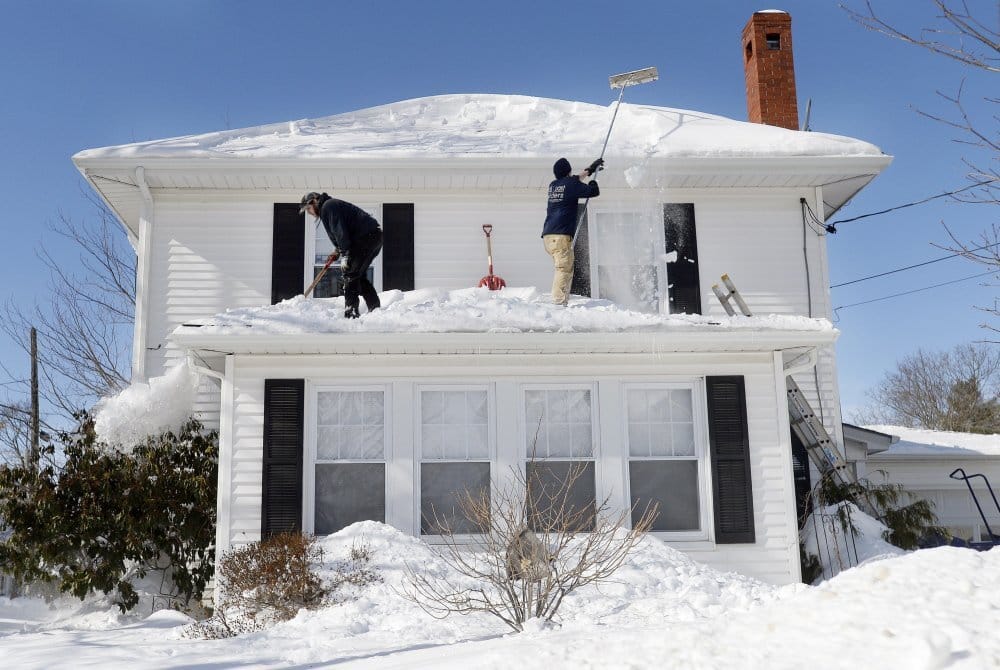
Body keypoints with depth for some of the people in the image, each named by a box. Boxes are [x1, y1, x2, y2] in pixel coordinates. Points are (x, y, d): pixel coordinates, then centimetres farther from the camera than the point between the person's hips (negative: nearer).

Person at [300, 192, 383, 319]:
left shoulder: (328, 206, -7)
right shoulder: (331, 205, 26)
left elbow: (340, 231, -18)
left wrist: (345, 255, -21)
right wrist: (338, 250, 16)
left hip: (366, 238, -10)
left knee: (350, 274, -10)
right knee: (359, 276, 15)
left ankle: (351, 313, -13)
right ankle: (376, 309, 14)